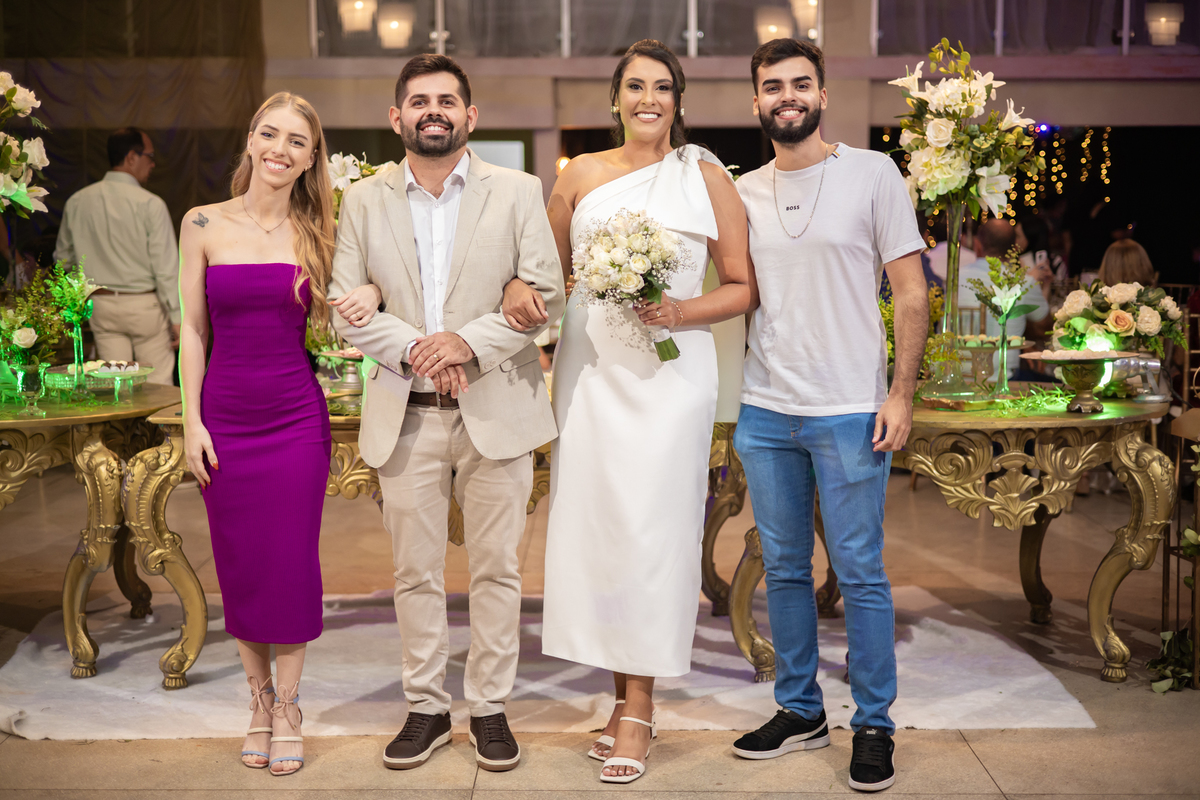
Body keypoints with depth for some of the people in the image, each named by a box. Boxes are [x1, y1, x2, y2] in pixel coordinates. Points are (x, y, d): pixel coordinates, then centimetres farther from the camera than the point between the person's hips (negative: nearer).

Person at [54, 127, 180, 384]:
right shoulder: (150, 204, -12)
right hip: (145, 304, -5)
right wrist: (177, 317, -7)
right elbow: (166, 267, -13)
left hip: (101, 305, 5)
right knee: (157, 387, 2)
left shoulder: (77, 202, 4)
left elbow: (63, 257, 14)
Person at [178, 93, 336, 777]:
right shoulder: (204, 225, 1)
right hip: (226, 417, 0)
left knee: (293, 564, 3)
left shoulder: (316, 233, 2)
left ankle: (288, 709, 19)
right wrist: (192, 420, -2)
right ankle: (259, 701, 25)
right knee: (240, 567, 8)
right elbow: (194, 329, 3)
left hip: (297, 417, 0)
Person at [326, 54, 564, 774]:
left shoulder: (517, 191, 4)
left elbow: (547, 293, -2)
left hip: (496, 409, -1)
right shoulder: (364, 200, 9)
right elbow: (346, 306, 3)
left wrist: (469, 341, -15)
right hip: (405, 415, 1)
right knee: (416, 572, 8)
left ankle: (491, 708, 18)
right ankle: (427, 709, 21)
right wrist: (415, 348, -13)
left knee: (496, 568, 5)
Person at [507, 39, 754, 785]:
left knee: (651, 528, -4)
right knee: (594, 521, 3)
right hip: (591, 368, 3)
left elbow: (743, 285, 3)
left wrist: (681, 311, -14)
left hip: (670, 372, -3)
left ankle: (639, 709, 5)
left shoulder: (707, 177, 4)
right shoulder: (581, 176, 10)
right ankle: (625, 696, 17)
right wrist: (521, 290, -4)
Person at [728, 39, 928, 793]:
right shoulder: (742, 192, 9)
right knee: (785, 570, 12)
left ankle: (874, 726, 14)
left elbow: (912, 292, -3)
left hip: (849, 412, -4)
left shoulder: (873, 174, -1)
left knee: (860, 573, 1)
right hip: (763, 411, 4)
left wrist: (901, 393, -10)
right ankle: (800, 711, 25)